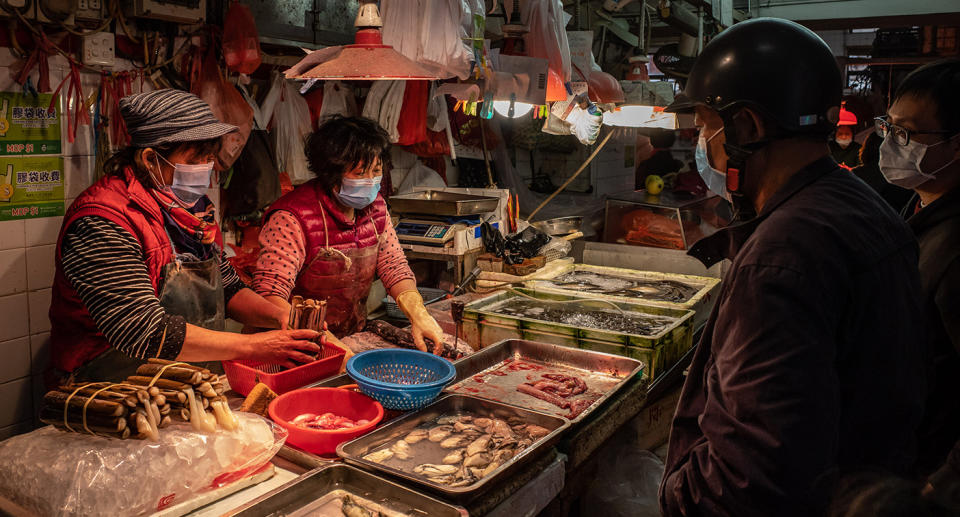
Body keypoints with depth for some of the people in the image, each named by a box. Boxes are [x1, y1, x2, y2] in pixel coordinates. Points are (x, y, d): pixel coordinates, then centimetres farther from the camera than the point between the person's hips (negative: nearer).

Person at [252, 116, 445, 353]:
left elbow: (394, 266, 7)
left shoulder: (374, 206, 3)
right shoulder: (292, 219, -19)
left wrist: (419, 314, -11)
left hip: (355, 339, 7)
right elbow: (269, 294, -25)